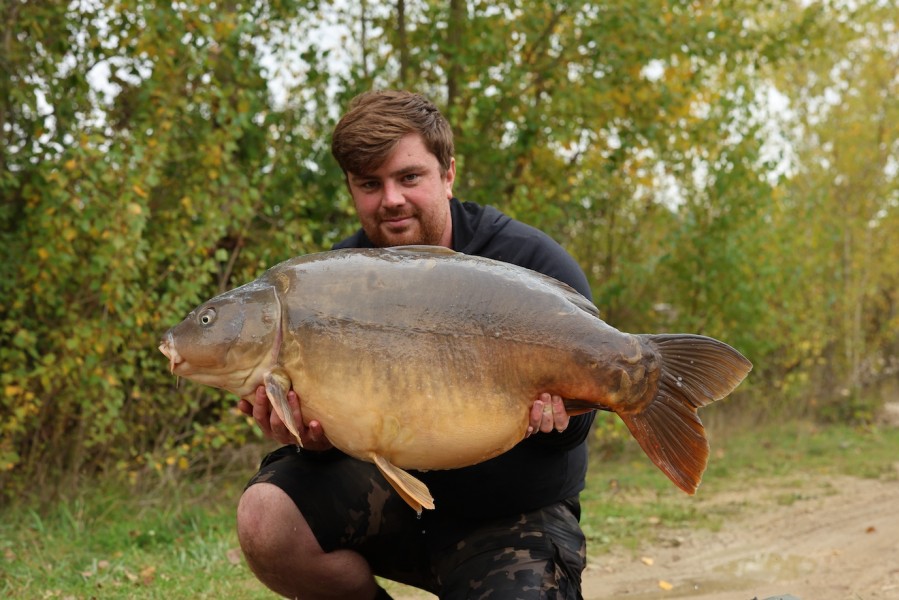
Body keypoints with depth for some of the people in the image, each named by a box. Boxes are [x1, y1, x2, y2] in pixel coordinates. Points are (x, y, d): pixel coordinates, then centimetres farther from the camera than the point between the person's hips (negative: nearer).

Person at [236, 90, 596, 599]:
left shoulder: (531, 263, -11)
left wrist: (549, 412, -33)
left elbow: (573, 429, -10)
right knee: (265, 519, -23)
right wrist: (315, 436, -25)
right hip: (389, 486, 3)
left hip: (515, 512, -2)